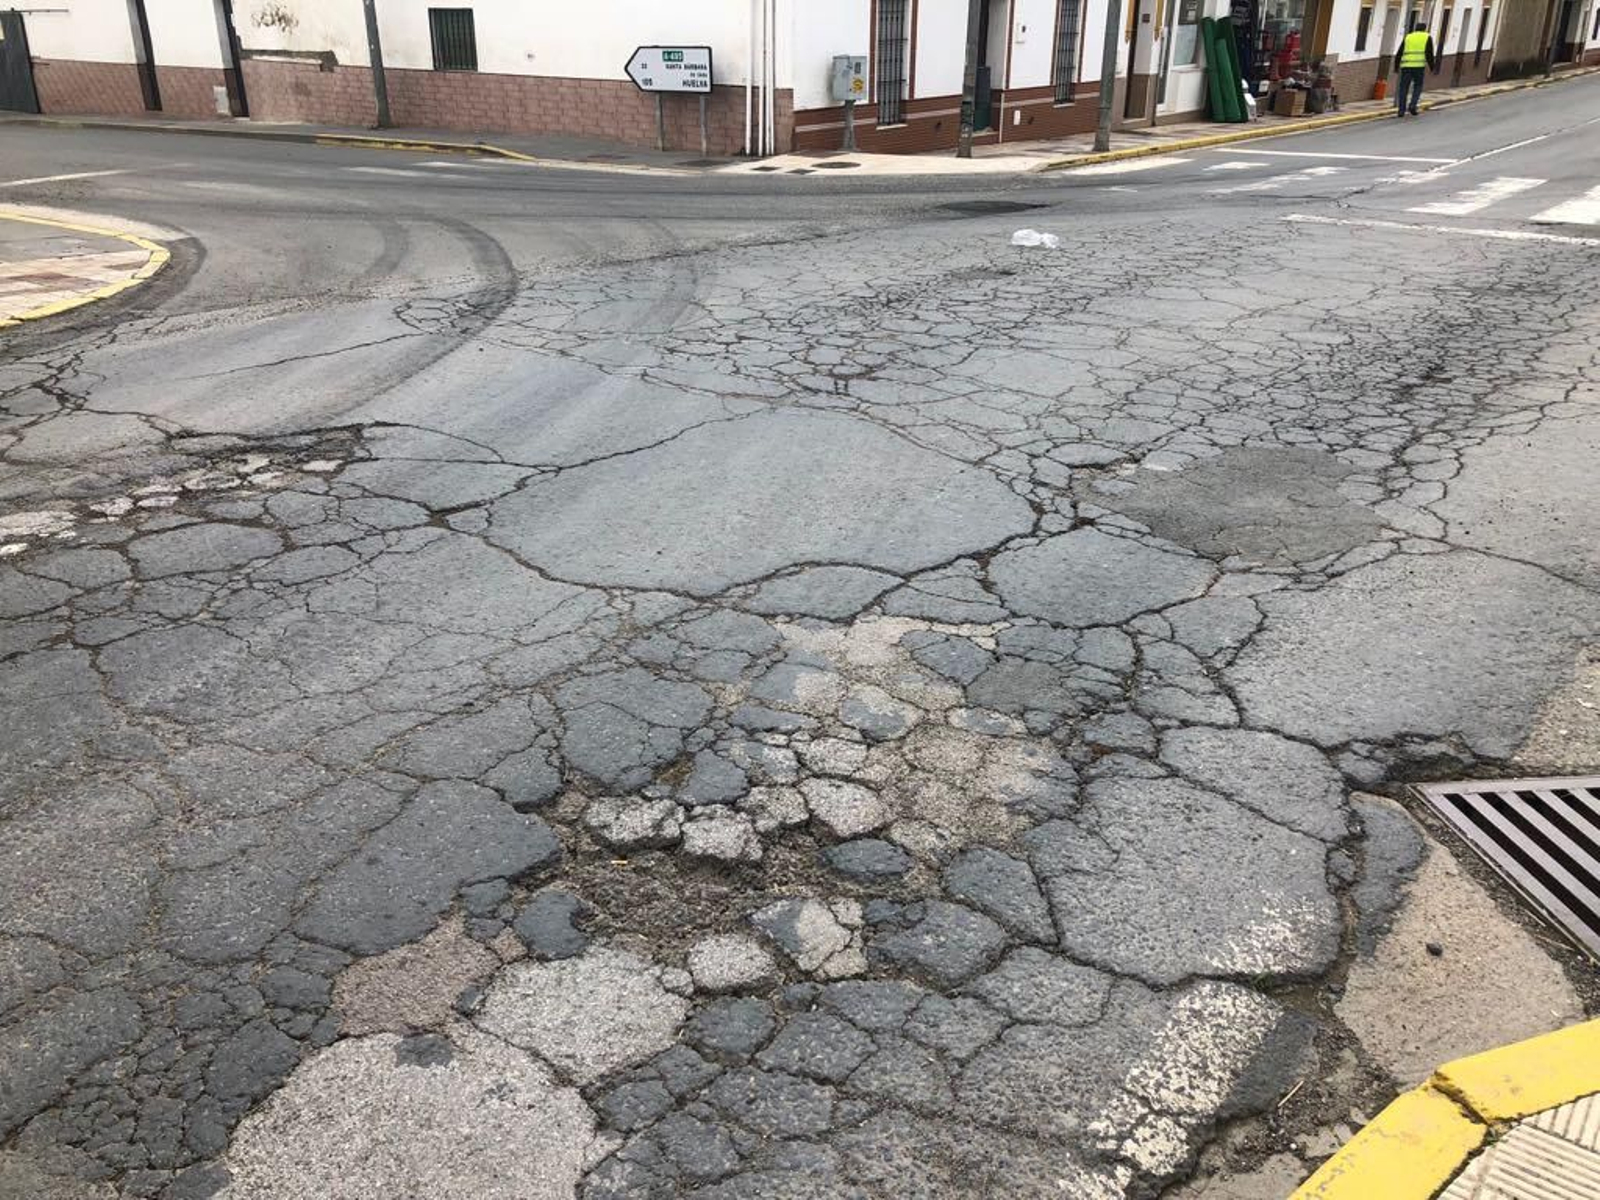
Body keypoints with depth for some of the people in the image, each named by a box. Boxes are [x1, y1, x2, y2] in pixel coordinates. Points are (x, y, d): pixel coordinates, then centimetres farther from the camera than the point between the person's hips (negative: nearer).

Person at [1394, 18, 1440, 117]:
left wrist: (1396, 66, 22)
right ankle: (1412, 105, -6)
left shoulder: (1407, 37, 18)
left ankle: (1401, 110, 0)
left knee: (1404, 88, 6)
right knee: (1418, 86, 13)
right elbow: (1429, 54, 3)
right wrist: (1432, 68, 9)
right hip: (1419, 66, -2)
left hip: (1406, 65, 2)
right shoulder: (1427, 37, 11)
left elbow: (1399, 53, 14)